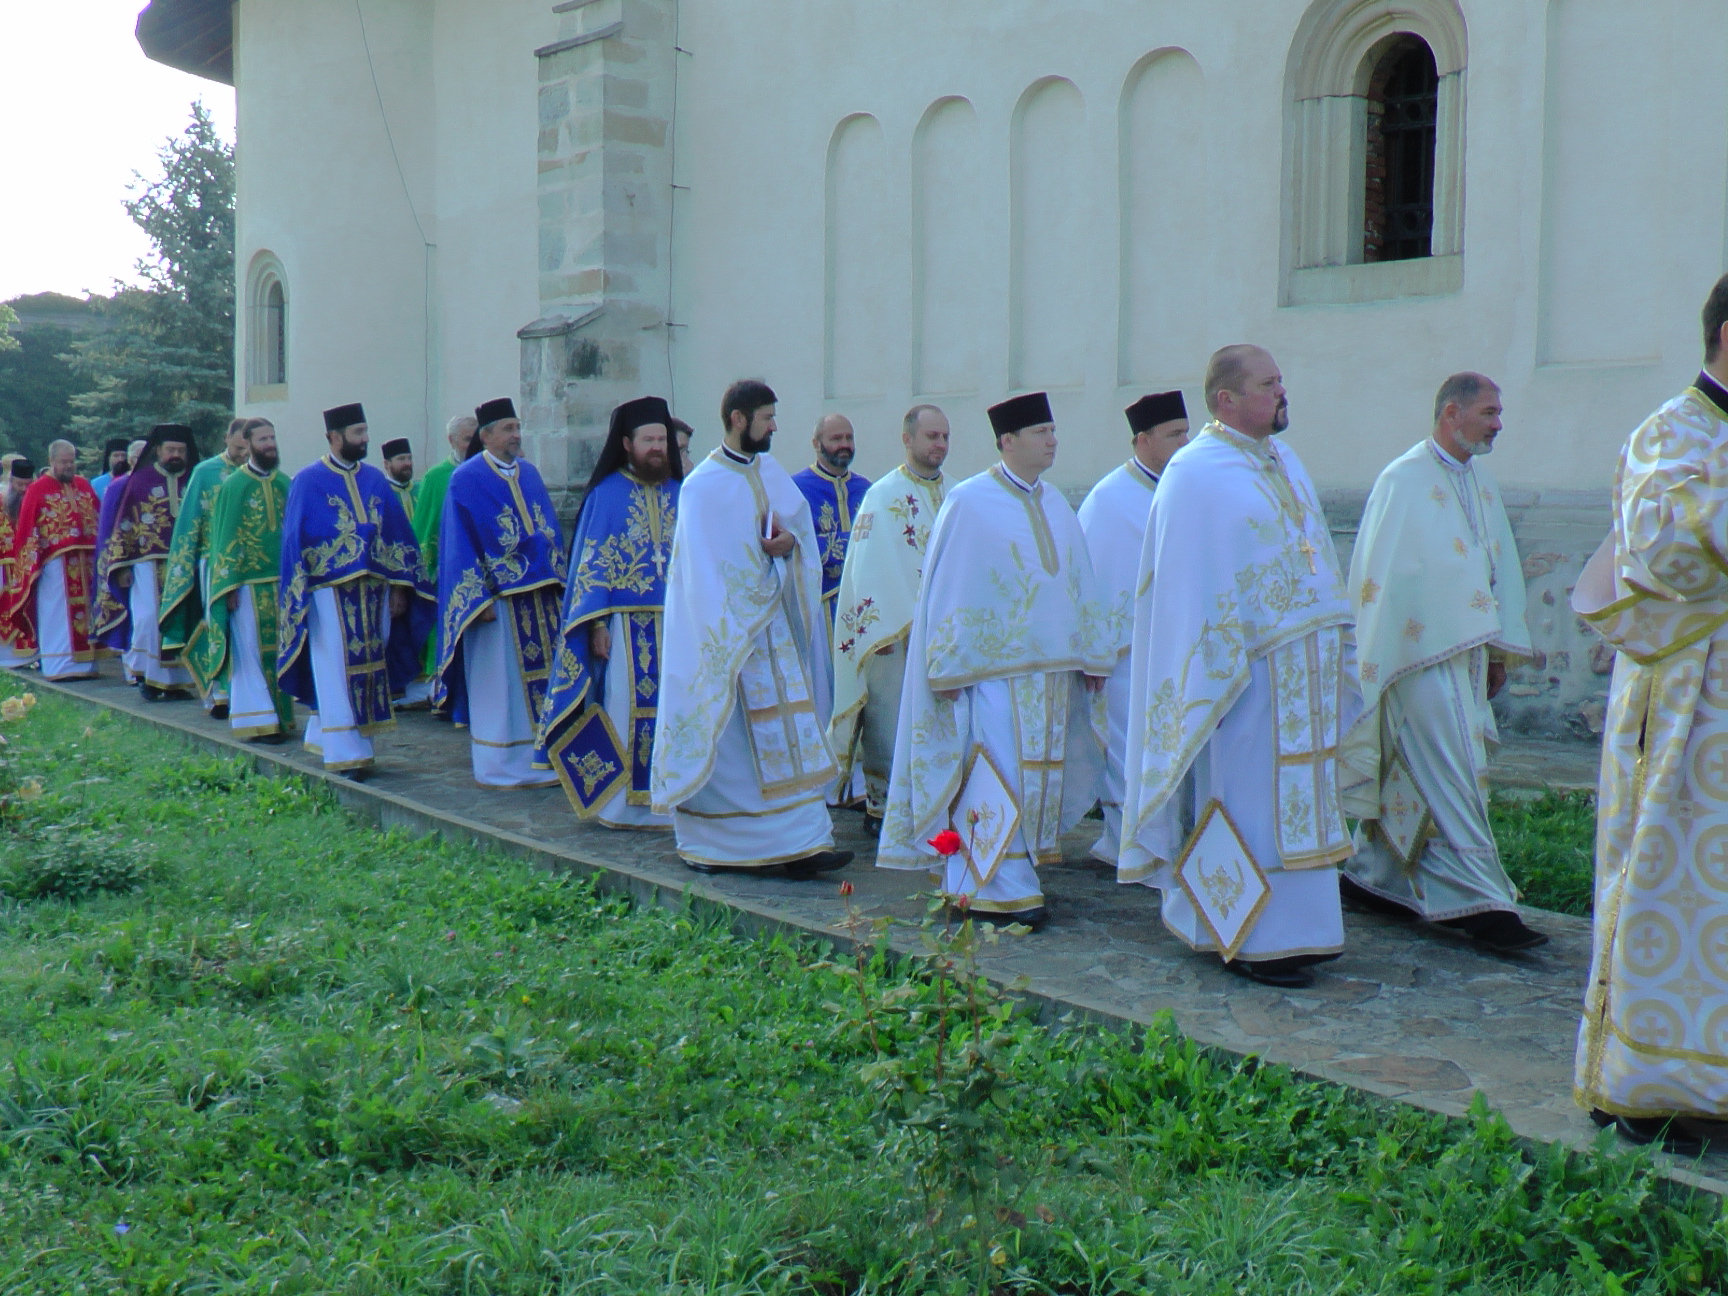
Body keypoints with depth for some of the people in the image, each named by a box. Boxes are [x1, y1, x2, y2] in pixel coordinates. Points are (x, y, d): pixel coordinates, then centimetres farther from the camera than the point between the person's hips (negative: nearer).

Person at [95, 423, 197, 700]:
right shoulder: (139, 480, 4)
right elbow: (123, 525, 3)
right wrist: (121, 565, -5)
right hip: (149, 563, -2)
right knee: (148, 618, -12)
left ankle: (176, 680, 9)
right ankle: (146, 675, 4)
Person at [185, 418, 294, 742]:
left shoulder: (285, 484, 10)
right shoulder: (233, 485, -3)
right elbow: (226, 538, -5)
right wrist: (229, 586, -11)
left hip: (283, 581, 4)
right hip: (249, 582, -4)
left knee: (280, 649, 7)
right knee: (251, 650, -3)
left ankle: (282, 715, 14)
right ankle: (257, 719, 0)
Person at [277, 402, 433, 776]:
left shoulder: (375, 480, 11)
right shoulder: (307, 482, -1)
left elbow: (396, 534, 12)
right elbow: (294, 541, -3)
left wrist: (399, 587, 5)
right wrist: (299, 597, -8)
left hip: (374, 591, 5)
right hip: (330, 592, -5)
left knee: (368, 670, 8)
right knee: (338, 672, -4)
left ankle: (323, 736, 22)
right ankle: (345, 754, 0)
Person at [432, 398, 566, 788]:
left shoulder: (530, 474, 12)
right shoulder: (466, 480, -6)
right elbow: (460, 545, -9)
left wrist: (557, 581, 10)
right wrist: (481, 597, -15)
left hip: (540, 595, 6)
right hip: (497, 597, -6)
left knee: (541, 679, 7)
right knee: (498, 685, 0)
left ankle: (539, 760, 15)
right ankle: (499, 766, 9)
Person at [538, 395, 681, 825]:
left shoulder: (679, 493, 11)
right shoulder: (607, 495, 2)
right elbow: (592, 564, -1)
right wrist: (597, 625, -9)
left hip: (676, 623, 3)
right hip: (627, 623, -3)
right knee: (627, 708, -3)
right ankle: (622, 803, 5)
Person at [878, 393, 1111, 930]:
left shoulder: (1056, 504, 13)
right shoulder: (969, 502, -6)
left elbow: (1079, 582, 16)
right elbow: (948, 585, -8)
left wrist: (1091, 656, 13)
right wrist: (949, 666, -12)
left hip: (1050, 668, 7)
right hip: (990, 666, -7)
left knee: (1038, 774, 8)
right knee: (998, 776, -8)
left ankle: (1013, 878, 18)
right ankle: (997, 890, -1)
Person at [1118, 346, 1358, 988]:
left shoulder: (1285, 462, 15)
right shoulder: (1195, 476, -10)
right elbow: (1189, 585, -14)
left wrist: (1335, 649, 15)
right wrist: (1214, 681, -18)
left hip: (1302, 669, 8)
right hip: (1244, 670, -8)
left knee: (1295, 797, 11)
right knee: (1249, 796, -3)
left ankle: (1291, 927, 20)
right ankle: (1252, 941, 6)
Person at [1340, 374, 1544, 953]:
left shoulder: (1481, 482, 13)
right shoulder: (1404, 481, -10)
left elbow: (1502, 568, 17)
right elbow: (1382, 577, -12)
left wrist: (1499, 651, 15)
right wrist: (1381, 662, -12)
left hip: (1466, 652, 8)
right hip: (1420, 654, -8)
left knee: (1408, 775, 13)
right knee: (1452, 779, -9)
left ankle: (1373, 878, 23)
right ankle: (1479, 902, -7)